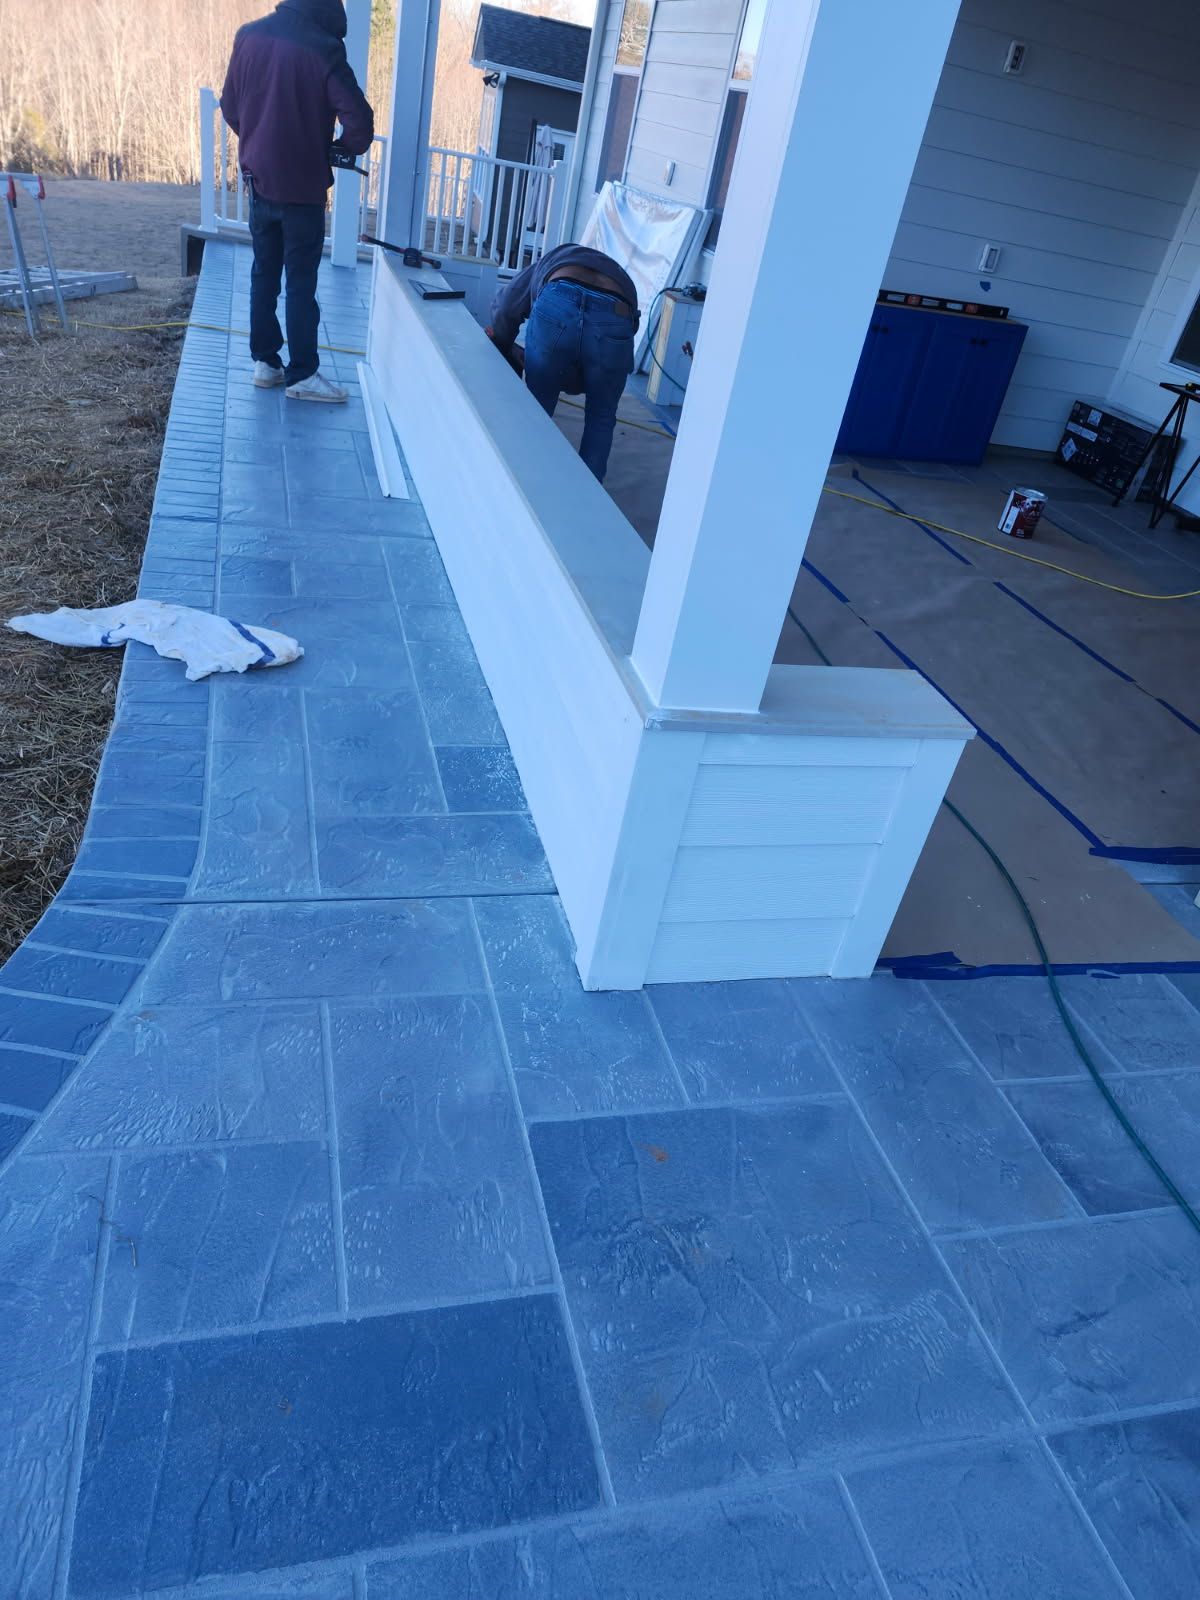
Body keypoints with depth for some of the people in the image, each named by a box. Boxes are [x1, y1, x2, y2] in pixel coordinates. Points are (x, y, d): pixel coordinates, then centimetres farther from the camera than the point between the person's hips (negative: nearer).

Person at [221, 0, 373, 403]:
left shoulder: (249, 35, 4)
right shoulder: (323, 50, -14)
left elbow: (229, 105, 11)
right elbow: (360, 121, -18)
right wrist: (344, 146, 3)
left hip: (258, 179, 5)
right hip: (301, 186, -5)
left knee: (264, 274, 14)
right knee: (301, 282, 1)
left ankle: (265, 362, 17)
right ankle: (302, 374, 3)